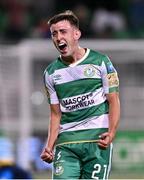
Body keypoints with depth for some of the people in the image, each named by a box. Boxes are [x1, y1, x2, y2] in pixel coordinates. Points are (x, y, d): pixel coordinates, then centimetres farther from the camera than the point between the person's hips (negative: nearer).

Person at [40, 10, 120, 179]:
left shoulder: (100, 62, 2)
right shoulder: (51, 73, 11)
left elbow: (113, 101, 1)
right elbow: (56, 114, 14)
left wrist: (111, 133, -16)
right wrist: (49, 147, 0)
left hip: (97, 140, -3)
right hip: (65, 143, 3)